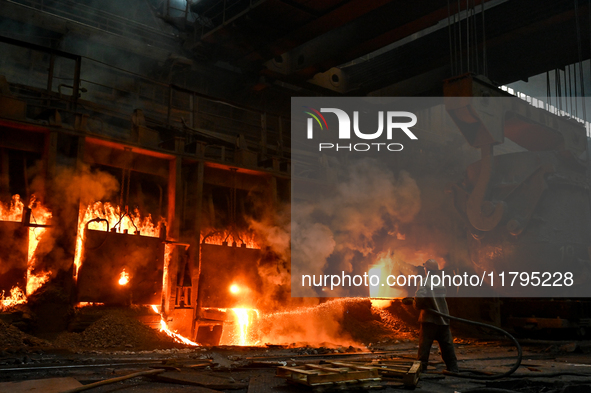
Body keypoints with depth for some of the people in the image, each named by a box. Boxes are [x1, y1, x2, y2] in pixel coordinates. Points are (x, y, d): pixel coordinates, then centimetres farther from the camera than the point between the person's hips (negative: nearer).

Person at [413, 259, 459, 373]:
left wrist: (418, 306, -3)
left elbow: (419, 297, -25)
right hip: (443, 320, 5)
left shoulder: (425, 283, -11)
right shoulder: (441, 283, 8)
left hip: (429, 320, -5)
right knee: (447, 346, 12)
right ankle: (453, 368, 15)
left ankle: (421, 367, 4)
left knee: (424, 346, 3)